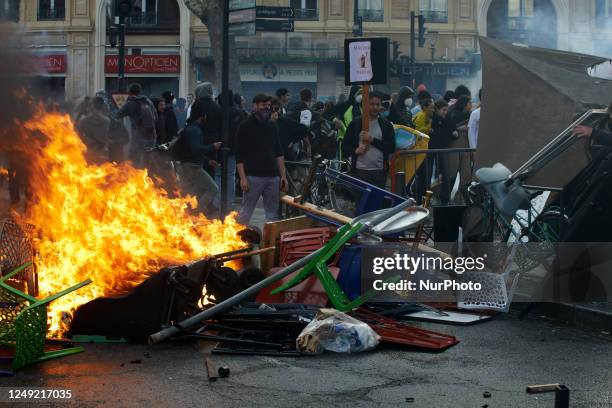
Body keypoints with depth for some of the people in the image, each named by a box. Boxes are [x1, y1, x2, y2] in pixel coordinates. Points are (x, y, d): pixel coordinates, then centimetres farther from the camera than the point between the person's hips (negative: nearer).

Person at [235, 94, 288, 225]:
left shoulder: (272, 127, 15)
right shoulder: (245, 127, 0)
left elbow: (279, 153, 17)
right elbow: (239, 155, -4)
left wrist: (283, 176, 9)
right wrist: (243, 178, -12)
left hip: (273, 176, 5)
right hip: (253, 176, -5)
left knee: (273, 213, 5)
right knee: (246, 212, -4)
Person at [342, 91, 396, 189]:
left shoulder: (386, 125, 8)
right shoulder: (355, 123, 6)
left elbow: (391, 148, -1)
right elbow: (345, 146, 7)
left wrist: (372, 140, -11)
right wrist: (355, 150, -14)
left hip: (379, 171, 1)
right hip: (360, 170, -1)